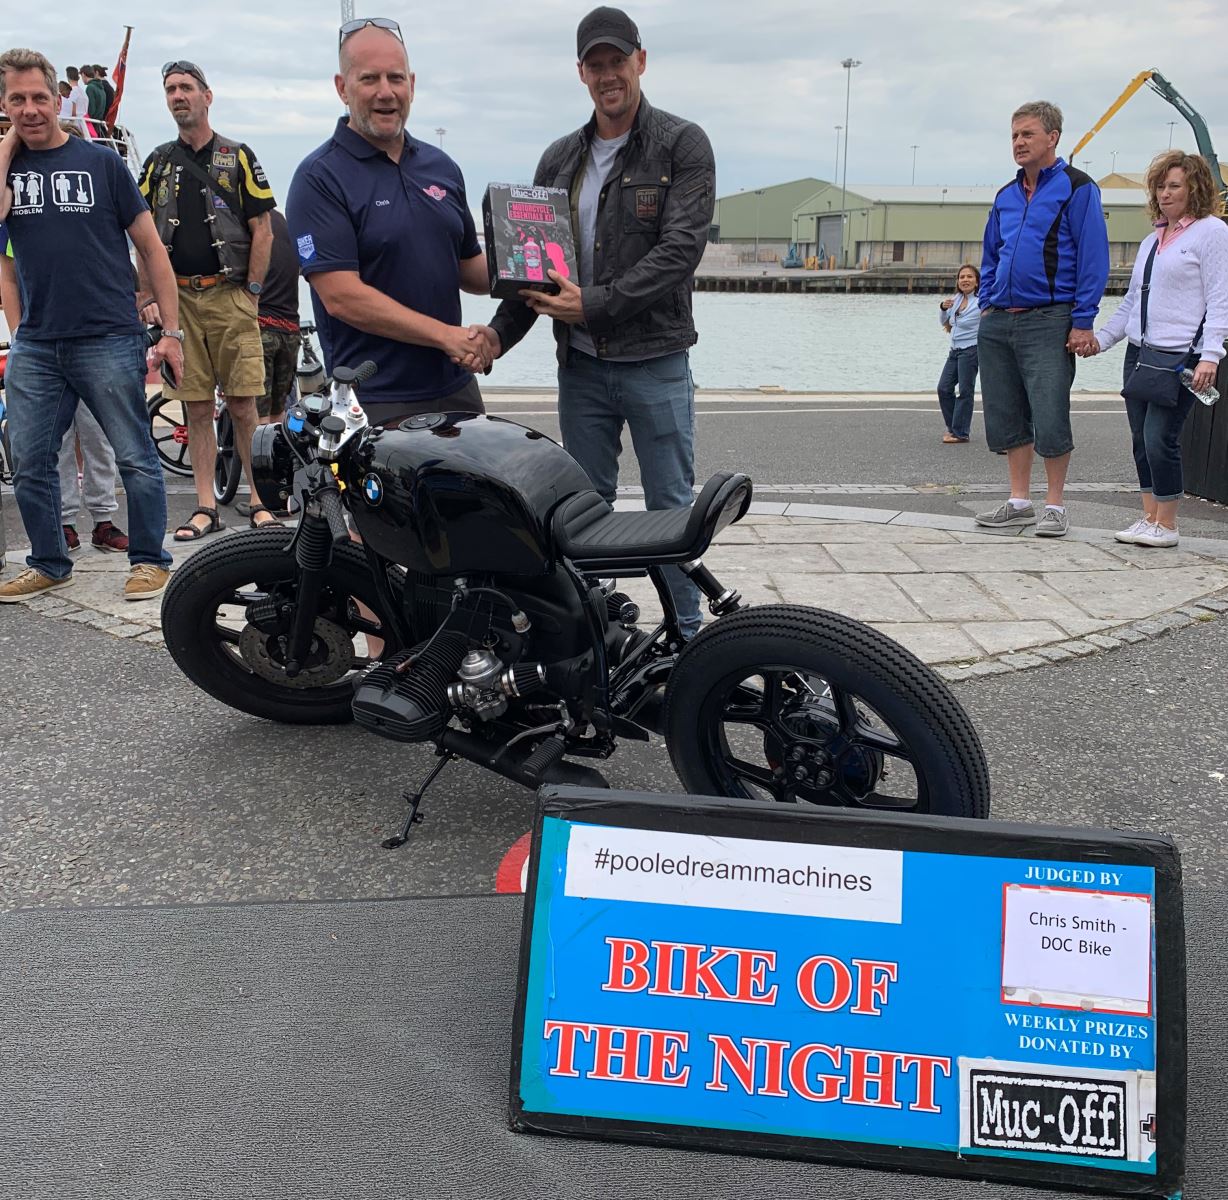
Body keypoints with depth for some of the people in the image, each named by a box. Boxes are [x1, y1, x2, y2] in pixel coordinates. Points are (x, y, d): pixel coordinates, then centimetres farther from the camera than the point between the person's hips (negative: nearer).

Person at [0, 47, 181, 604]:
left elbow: (150, 246, 3)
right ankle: (48, 564, 23)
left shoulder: (101, 162, 3)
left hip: (109, 341, -3)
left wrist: (171, 331, -2)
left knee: (136, 458, 0)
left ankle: (149, 559, 12)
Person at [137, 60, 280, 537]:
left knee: (242, 406, -5)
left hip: (231, 296, -3)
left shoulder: (237, 157, 5)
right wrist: (147, 299, 3)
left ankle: (261, 500, 3)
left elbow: (262, 231, 2)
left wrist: (251, 292, -5)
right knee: (197, 409, 4)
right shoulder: (157, 163, 13)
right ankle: (205, 506, 8)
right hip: (178, 299, 3)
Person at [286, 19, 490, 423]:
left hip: (456, 387, 6)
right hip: (376, 404, -6)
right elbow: (341, 296, -17)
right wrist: (444, 334, -19)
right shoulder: (319, 178, -9)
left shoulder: (441, 167, 12)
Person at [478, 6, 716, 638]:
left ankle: (686, 637, 14)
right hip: (580, 365, 5)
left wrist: (595, 303, -20)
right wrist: (500, 332, -6)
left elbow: (681, 249, -15)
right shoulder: (560, 159, 12)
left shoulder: (683, 145, -4)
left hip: (656, 363, -5)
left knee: (670, 507, 3)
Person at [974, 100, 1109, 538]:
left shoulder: (1077, 188, -3)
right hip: (998, 323, 7)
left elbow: (1093, 257, -7)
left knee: (1049, 418, -8)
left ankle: (1055, 506, 4)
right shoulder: (1006, 196, 16)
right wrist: (986, 304, 14)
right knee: (1007, 417, 8)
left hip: (1048, 321, -7)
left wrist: (1083, 322, -13)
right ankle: (1019, 501, 18)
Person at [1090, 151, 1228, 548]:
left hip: (1181, 357, -7)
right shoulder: (1151, 240, 19)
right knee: (1141, 440, 8)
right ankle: (1149, 519, 16)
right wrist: (1101, 338, 16)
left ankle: (1166, 525, 0)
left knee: (1160, 438, -11)